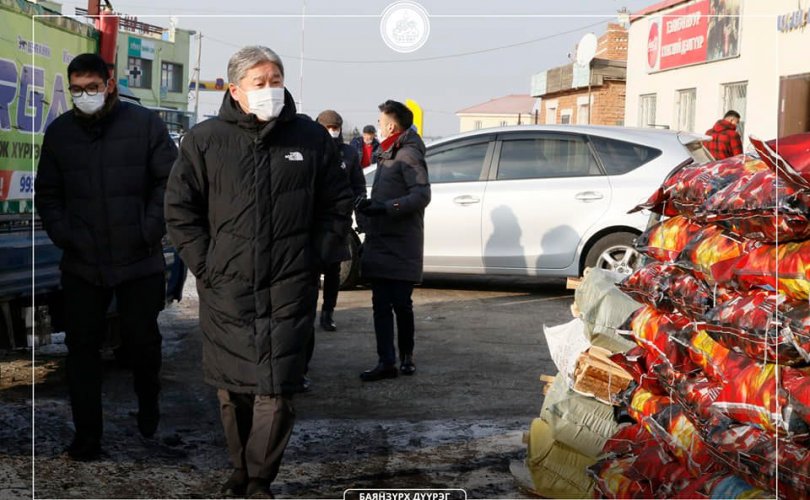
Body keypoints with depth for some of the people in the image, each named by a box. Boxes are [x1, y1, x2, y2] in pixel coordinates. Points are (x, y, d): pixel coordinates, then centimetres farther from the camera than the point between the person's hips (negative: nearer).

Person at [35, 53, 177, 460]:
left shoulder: (145, 124, -3)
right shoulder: (59, 132, 5)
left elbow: (170, 180, -2)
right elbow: (47, 193, 12)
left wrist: (150, 230, -10)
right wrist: (62, 235, -2)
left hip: (139, 262, -2)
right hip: (81, 265, 2)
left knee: (142, 341, 10)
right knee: (82, 348, 4)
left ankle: (148, 407, 39)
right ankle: (86, 437, 14)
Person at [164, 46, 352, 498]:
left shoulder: (312, 138, 4)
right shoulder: (206, 140, 2)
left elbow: (337, 206, 11)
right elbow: (180, 209, 5)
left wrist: (312, 259, 3)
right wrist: (206, 265, -1)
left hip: (289, 291, 0)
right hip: (226, 291, 1)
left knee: (277, 391, -4)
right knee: (233, 391, 9)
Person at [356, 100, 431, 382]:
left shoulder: (408, 154, -8)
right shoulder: (387, 155, 20)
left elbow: (422, 195, -18)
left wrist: (386, 207, -24)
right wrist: (369, 204, 5)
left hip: (402, 247, -8)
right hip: (379, 243, 8)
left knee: (401, 304, 0)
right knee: (381, 304, 3)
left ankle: (406, 356, 16)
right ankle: (386, 362, 5)